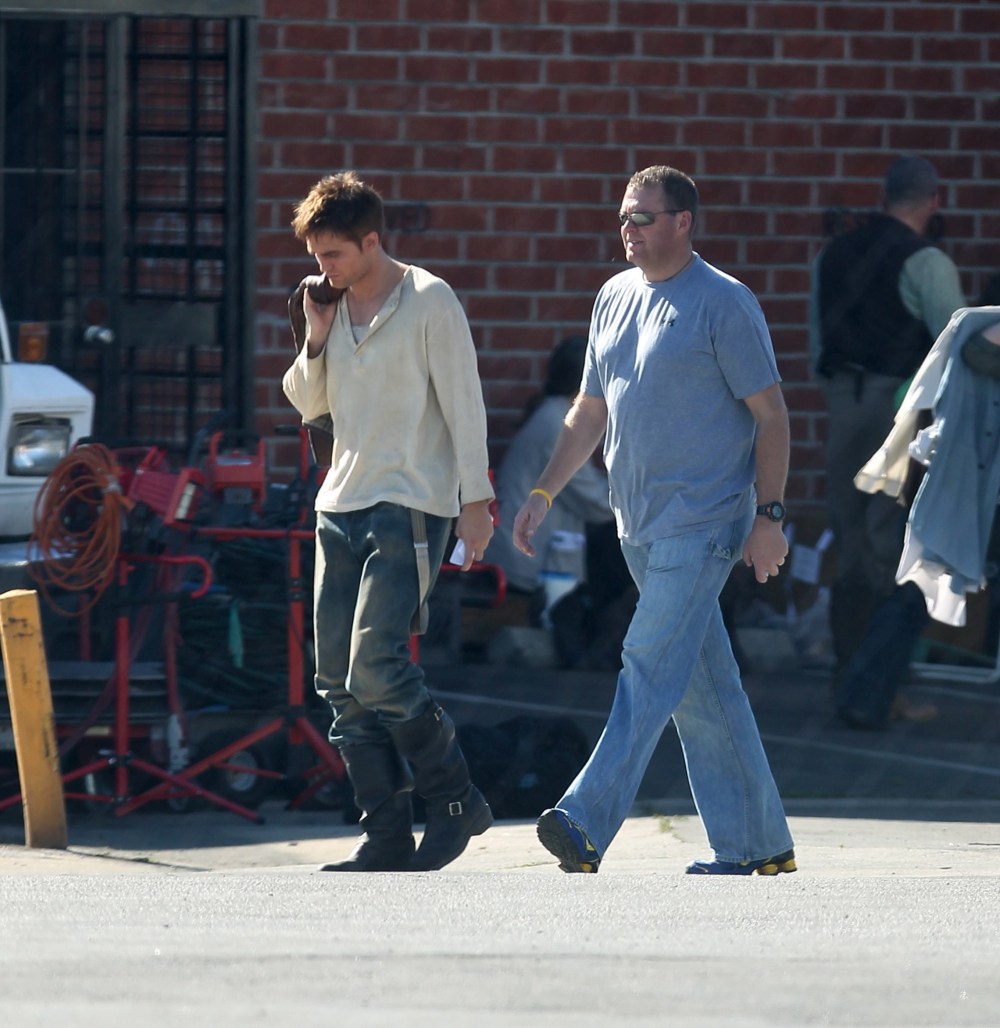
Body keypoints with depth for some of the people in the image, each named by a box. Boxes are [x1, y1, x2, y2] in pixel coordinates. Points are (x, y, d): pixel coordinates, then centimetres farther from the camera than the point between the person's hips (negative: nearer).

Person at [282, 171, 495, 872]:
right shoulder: (337, 306, 14)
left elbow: (464, 404, -8)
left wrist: (475, 501, -12)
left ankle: (456, 799, -2)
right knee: (341, 681, 1)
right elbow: (308, 403, 20)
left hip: (409, 509, -7)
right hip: (342, 505, 7)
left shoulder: (429, 302, -6)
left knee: (376, 667, -18)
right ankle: (387, 835, 4)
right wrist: (317, 339, 3)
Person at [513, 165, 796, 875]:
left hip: (702, 521, -8)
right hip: (639, 523, 8)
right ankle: (758, 843, 14)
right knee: (705, 684, 9)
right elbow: (590, 411, 21)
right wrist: (545, 493, 13)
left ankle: (588, 824, -24)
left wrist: (768, 516, -14)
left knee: (651, 668, -15)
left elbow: (770, 414, -8)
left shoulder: (725, 304, -8)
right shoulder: (615, 298, 14)